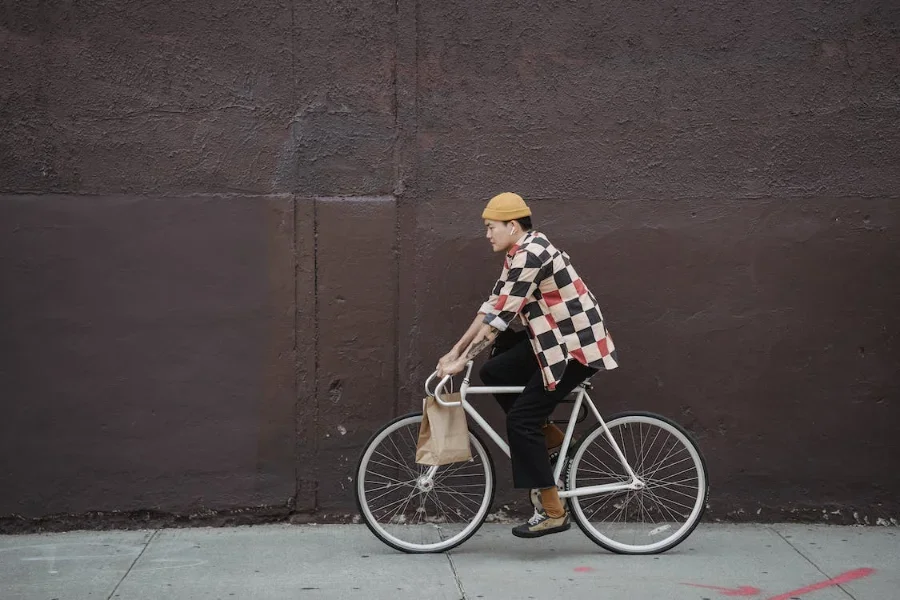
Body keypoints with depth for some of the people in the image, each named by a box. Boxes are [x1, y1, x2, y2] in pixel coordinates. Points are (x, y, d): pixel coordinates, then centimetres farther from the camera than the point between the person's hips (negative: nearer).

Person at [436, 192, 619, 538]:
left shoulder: (530, 254, -20)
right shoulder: (518, 254, 11)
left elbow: (501, 316, -22)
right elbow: (492, 305, 13)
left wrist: (462, 361, -18)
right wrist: (455, 351, 11)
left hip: (576, 345, -10)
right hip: (554, 340, 10)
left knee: (521, 418, -10)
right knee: (494, 372, 6)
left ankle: (553, 512, -4)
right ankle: (551, 436, 16)